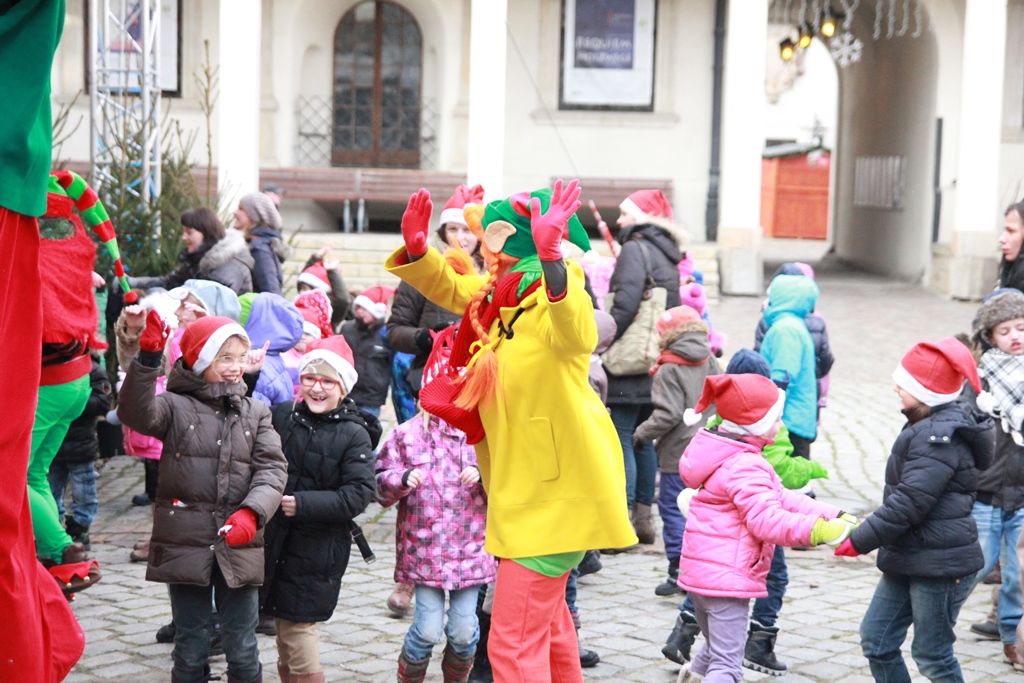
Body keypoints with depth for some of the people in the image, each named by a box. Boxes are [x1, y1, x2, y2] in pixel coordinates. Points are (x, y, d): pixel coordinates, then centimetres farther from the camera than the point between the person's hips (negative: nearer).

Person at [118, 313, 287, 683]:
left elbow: (272, 468, -3)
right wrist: (147, 360, -35)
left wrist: (252, 512, -22)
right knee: (190, 648, 9)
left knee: (242, 650, 8)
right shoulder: (176, 406, 0)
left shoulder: (256, 413, 7)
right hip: (185, 544, -2)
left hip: (239, 546, 2)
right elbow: (137, 413, -21)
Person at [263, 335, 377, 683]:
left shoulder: (354, 435, -7)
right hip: (276, 541, 4)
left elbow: (359, 495, -14)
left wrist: (302, 504, -20)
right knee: (285, 632, 11)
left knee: (297, 627, -6)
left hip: (318, 548, -4)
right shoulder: (280, 416, 3)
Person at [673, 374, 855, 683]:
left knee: (718, 649, 30)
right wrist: (817, 531, -38)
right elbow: (767, 520, -30)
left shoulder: (728, 457, 15)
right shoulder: (745, 466, -19)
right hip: (727, 576, -10)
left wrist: (835, 517, 2)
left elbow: (781, 498, 11)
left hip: (700, 572, 10)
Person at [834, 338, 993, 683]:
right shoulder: (928, 427, 11)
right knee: (876, 639, 11)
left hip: (940, 564, -10)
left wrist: (860, 541, -20)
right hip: (908, 561, 10)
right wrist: (864, 533, 15)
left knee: (932, 655, 0)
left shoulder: (940, 437, -20)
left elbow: (908, 502, -25)